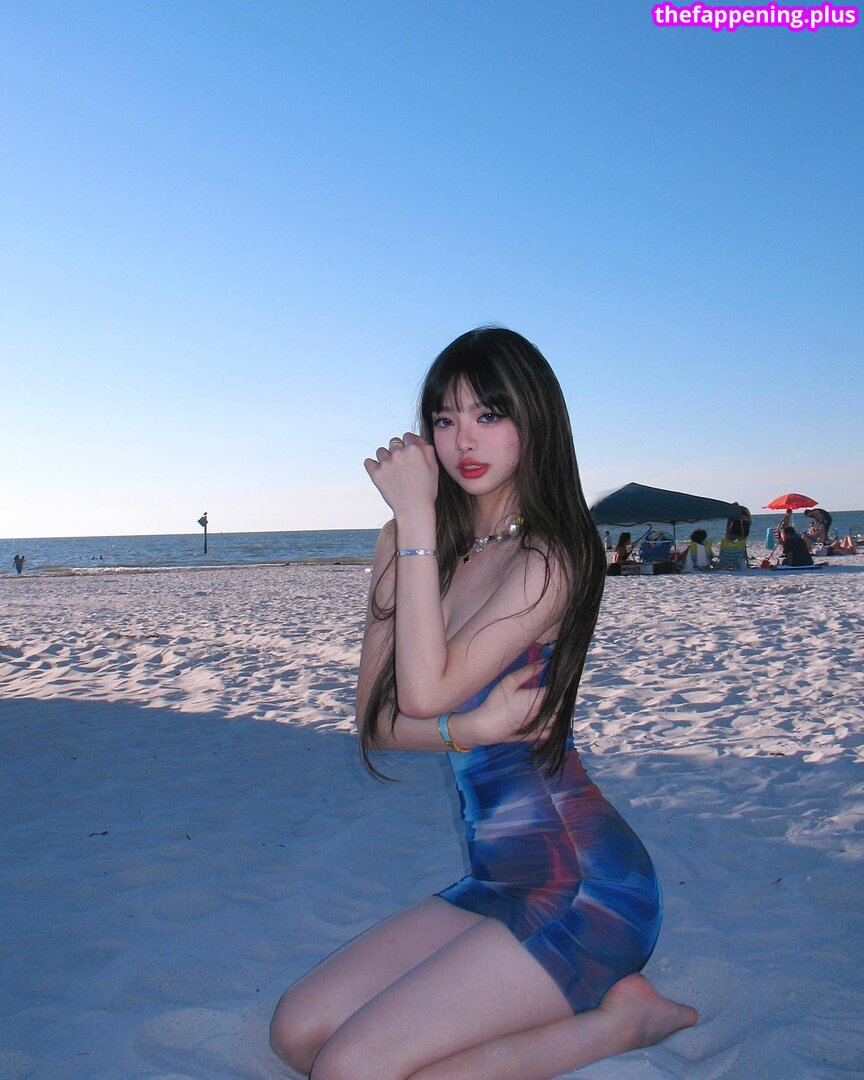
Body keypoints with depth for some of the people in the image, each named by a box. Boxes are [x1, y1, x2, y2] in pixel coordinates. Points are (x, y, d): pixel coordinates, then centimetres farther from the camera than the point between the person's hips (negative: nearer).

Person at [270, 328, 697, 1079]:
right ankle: (587, 993, 7)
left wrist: (416, 521, -19)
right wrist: (477, 726, -17)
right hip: (499, 878, 8)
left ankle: (614, 1020, 2)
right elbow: (375, 720, 3)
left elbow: (425, 691, -23)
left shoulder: (550, 558, -15)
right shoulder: (416, 545, 6)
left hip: (582, 884, -8)